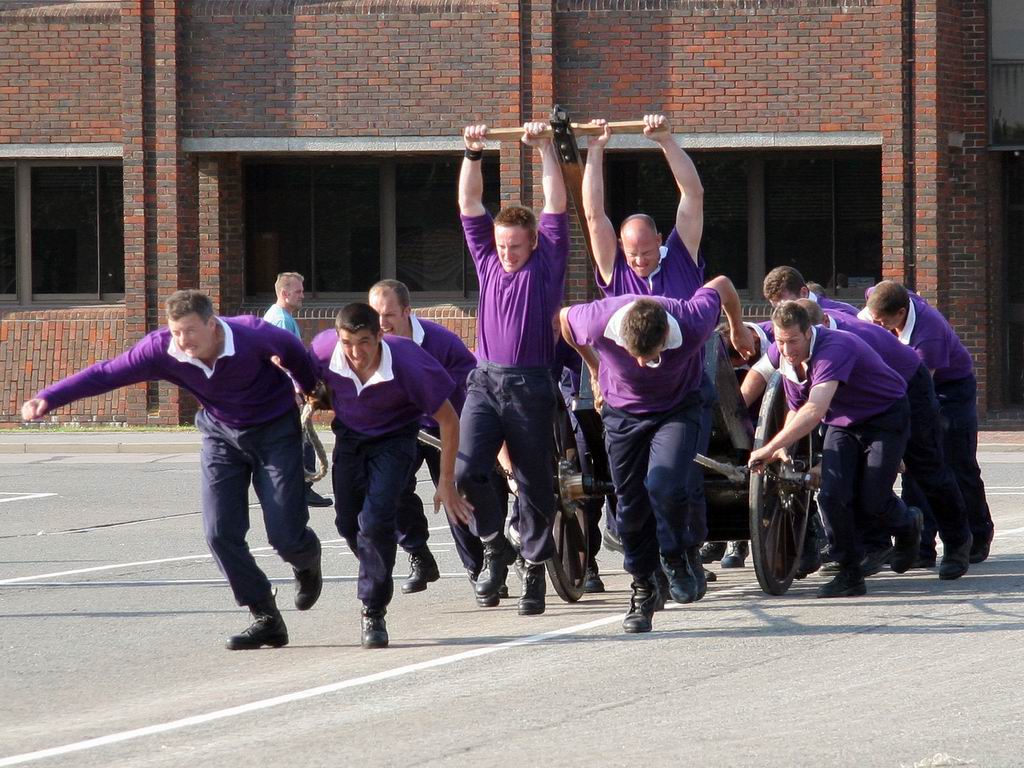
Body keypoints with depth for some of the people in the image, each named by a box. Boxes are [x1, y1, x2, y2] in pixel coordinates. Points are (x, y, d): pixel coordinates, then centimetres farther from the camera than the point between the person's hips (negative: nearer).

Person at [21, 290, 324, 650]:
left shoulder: (252, 336, -29)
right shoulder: (161, 351, -23)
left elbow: (292, 350, -8)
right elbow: (106, 373, -24)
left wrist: (313, 391, 12)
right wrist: (48, 399, -35)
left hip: (275, 430, -3)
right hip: (221, 435, 3)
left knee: (285, 535, -7)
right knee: (220, 532, -11)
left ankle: (307, 560, 32)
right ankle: (266, 619, 1)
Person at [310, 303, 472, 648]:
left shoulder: (407, 365, -33)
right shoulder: (324, 350, -27)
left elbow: (448, 420, -18)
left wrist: (446, 483, -14)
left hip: (394, 441, -4)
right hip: (349, 436, 4)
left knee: (376, 520, -20)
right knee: (349, 524, 2)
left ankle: (374, 612, -6)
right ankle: (377, 580, 35)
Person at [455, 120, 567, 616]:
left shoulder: (547, 264, 3)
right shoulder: (487, 261, 12)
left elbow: (556, 205, -3)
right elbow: (469, 203, 10)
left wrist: (544, 148, -7)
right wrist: (473, 153, 2)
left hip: (530, 387, -3)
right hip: (485, 382, 3)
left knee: (535, 483, 3)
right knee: (467, 470, -14)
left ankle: (534, 570, 13)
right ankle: (495, 548, 5)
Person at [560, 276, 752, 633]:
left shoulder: (692, 325, -36)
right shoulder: (597, 324, -33)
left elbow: (721, 286, -13)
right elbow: (563, 319, -7)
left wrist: (738, 331, 8)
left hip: (678, 407, -2)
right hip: (624, 411, 2)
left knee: (665, 485, -24)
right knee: (631, 505, 2)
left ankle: (680, 557, 4)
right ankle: (644, 588, 22)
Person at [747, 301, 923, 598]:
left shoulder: (834, 349, -36)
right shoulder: (783, 357, -10)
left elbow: (814, 410, -47)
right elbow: (797, 410, 3)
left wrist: (771, 447, -48)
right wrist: (781, 449, -15)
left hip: (886, 417, -6)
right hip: (842, 424, 6)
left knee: (872, 500, -13)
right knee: (832, 495, -15)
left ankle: (908, 525, 23)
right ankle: (850, 574, -3)